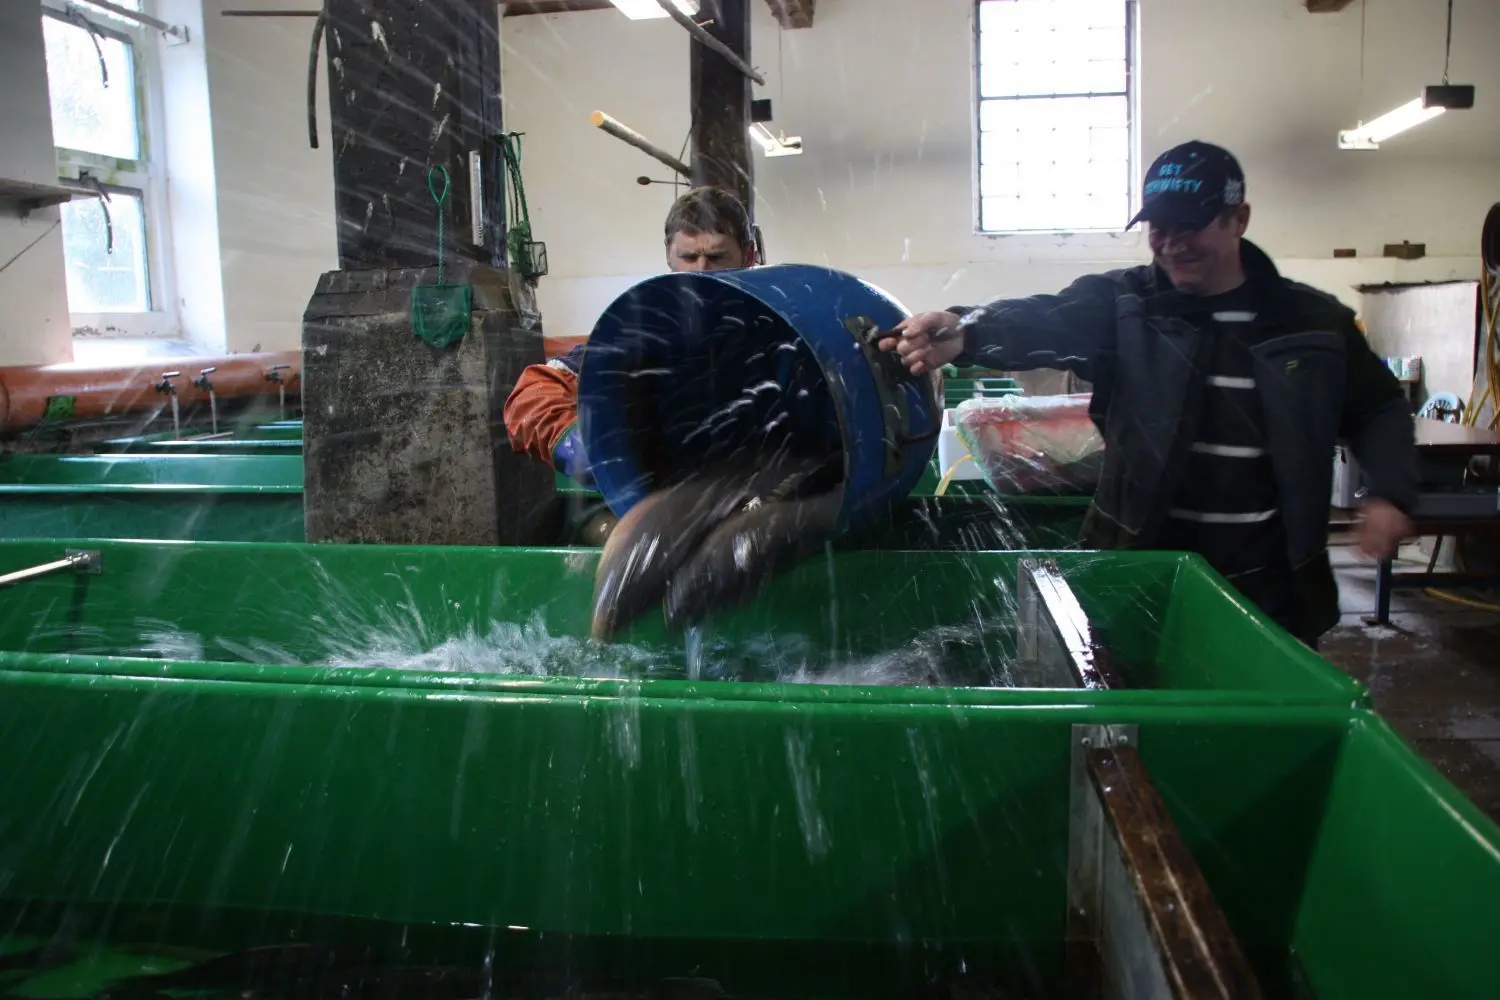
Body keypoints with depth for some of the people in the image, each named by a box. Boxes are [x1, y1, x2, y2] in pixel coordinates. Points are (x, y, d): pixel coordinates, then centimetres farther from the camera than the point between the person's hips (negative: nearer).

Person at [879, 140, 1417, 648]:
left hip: (1271, 589, 2)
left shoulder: (1314, 321, 2)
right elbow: (1043, 320, -26)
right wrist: (965, 332, -46)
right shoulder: (1121, 304, -5)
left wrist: (1389, 492, -2)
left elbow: (1379, 408, 16)